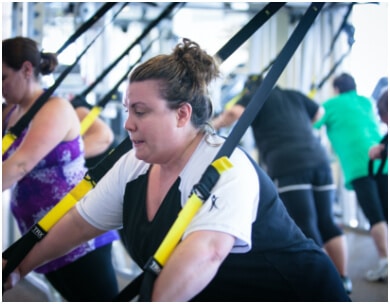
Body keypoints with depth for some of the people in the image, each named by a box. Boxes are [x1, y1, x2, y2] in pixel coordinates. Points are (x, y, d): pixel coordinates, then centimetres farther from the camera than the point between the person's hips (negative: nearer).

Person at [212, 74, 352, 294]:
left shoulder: (253, 96, 12)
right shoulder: (294, 95, 26)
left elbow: (234, 113, -6)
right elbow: (319, 112, 38)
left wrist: (212, 126, 8)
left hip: (287, 166, -5)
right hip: (320, 159, 6)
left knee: (306, 229, -8)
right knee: (327, 223, 12)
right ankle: (343, 280, 15)